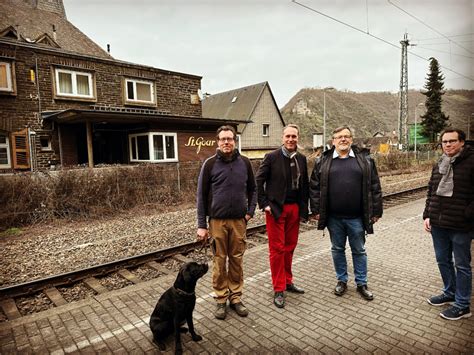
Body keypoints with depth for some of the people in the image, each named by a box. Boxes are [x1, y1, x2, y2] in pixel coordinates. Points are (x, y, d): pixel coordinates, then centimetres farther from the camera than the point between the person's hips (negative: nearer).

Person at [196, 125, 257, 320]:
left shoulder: (244, 162, 4)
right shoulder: (210, 163, -3)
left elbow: (252, 189, 13)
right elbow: (202, 195, -2)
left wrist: (250, 211, 1)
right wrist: (201, 225, -5)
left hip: (239, 220, 2)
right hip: (217, 221, -2)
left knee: (237, 260, 10)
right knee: (219, 261, 7)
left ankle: (236, 297, 26)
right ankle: (221, 299, 23)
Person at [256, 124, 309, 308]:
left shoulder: (301, 159, 8)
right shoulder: (272, 157, -6)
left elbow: (304, 185, 11)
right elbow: (259, 181, -5)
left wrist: (304, 208, 7)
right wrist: (264, 204, -9)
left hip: (295, 208, 5)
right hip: (276, 208, -4)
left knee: (290, 246, 13)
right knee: (277, 248, 1)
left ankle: (288, 281, 30)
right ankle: (279, 289, 13)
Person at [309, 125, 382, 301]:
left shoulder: (365, 160, 1)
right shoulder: (323, 161, 1)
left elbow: (375, 187, 2)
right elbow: (314, 187, 2)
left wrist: (375, 212, -1)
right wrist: (316, 210, -2)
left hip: (356, 217, 0)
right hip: (334, 217, 1)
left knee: (359, 251, 13)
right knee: (337, 250, 14)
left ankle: (361, 283, 30)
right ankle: (342, 280, 32)